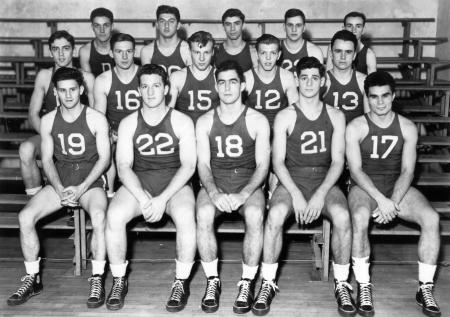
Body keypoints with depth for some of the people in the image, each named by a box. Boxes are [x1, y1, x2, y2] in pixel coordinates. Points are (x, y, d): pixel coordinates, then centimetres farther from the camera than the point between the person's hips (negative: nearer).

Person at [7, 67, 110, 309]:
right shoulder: (48, 121, 6)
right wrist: (60, 189, -11)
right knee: (25, 217, -20)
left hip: (90, 181, -3)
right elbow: (47, 159, 6)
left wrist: (81, 188, -16)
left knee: (99, 216, -35)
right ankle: (33, 279, -3)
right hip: (59, 182, 3)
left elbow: (104, 158, -5)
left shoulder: (96, 119, -4)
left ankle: (97, 280, -19)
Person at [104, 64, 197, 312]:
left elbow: (188, 166, -7)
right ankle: (119, 281, -6)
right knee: (114, 215, -27)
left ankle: (181, 283, -13)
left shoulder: (182, 122, 0)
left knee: (186, 217, -33)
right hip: (138, 183, 2)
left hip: (175, 184, -2)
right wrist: (143, 198, -19)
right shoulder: (128, 123, 6)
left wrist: (162, 199, -19)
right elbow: (123, 166, -2)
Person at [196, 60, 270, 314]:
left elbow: (263, 165, -4)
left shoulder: (258, 121, 2)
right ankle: (212, 281, -14)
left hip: (248, 183, -1)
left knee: (255, 215, -34)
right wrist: (214, 192, -19)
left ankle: (247, 283, -16)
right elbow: (203, 164, 1)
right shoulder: (205, 122, 8)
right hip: (214, 183, 1)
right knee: (204, 213, -31)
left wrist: (243, 194, -21)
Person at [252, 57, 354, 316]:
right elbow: (278, 162, -3)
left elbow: (337, 161, 1)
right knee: (275, 216, -31)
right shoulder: (285, 117, 3)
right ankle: (268, 284, -15)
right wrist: (296, 195, -17)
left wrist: (321, 194, -15)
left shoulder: (336, 116, 7)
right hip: (292, 180, -1)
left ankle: (342, 285, -11)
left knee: (343, 217, -30)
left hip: (325, 180, 1)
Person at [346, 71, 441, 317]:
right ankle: (363, 287, -21)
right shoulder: (356, 128, -4)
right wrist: (380, 199, -24)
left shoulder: (408, 128, 3)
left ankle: (425, 288, -10)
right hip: (365, 187, -2)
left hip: (397, 186, 3)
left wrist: (392, 202, -19)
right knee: (360, 217, -36)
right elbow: (355, 170, -11)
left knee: (431, 218, -24)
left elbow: (407, 171, -3)